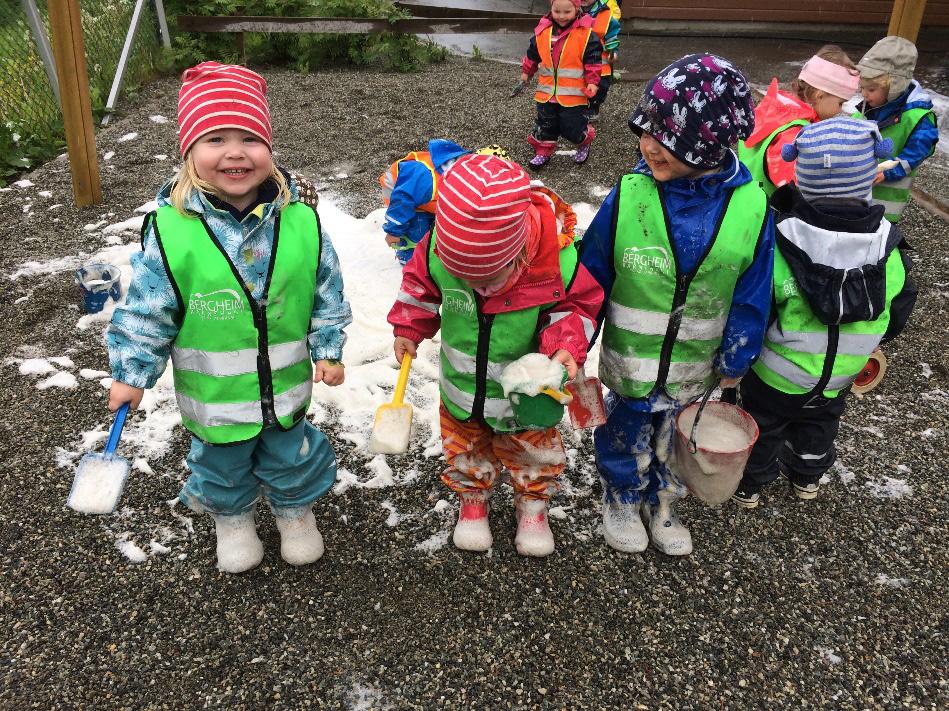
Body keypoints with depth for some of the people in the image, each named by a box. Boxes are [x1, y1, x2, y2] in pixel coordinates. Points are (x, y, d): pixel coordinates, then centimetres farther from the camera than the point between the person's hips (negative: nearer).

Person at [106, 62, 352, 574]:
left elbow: (327, 293, -2)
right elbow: (146, 311, -8)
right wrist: (131, 373, -3)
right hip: (213, 393, 0)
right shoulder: (170, 230, -19)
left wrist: (328, 349, -1)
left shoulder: (301, 223, -15)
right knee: (222, 464, 23)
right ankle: (231, 517, 52)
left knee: (290, 455, 23)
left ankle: (295, 508, 52)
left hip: (285, 381, 1)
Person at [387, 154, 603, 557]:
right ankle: (472, 499, 53)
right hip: (462, 384, 2)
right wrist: (407, 329, -11)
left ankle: (533, 504, 51)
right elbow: (420, 286, -3)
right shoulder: (438, 249, -26)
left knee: (533, 452, 22)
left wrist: (566, 345, -30)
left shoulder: (556, 256, -33)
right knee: (465, 449, 24)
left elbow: (577, 304, -14)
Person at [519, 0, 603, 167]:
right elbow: (532, 56, 16)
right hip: (547, 93, 4)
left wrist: (592, 82, -12)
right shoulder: (542, 32, 1)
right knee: (545, 126, 12)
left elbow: (593, 61, -6)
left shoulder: (586, 34, -10)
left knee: (573, 128, 1)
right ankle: (543, 151, 29)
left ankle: (583, 143, 31)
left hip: (574, 95, -4)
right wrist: (526, 72, 26)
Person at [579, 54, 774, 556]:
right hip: (630, 362, -1)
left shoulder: (750, 207, -16)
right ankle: (621, 501, 49)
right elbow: (591, 278, -9)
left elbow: (752, 294, -3)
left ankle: (662, 503, 52)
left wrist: (735, 359, 4)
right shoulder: (629, 197, -20)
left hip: (693, 370, 2)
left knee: (674, 441, 24)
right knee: (625, 437, 20)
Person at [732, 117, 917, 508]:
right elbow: (896, 314, -4)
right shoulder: (886, 244, -18)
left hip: (778, 374, -3)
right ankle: (807, 476, 55)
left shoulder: (781, 243, -31)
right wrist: (863, 344, 15)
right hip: (840, 378, 4)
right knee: (819, 425, 31)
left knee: (763, 426, 23)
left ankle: (750, 483, 43)